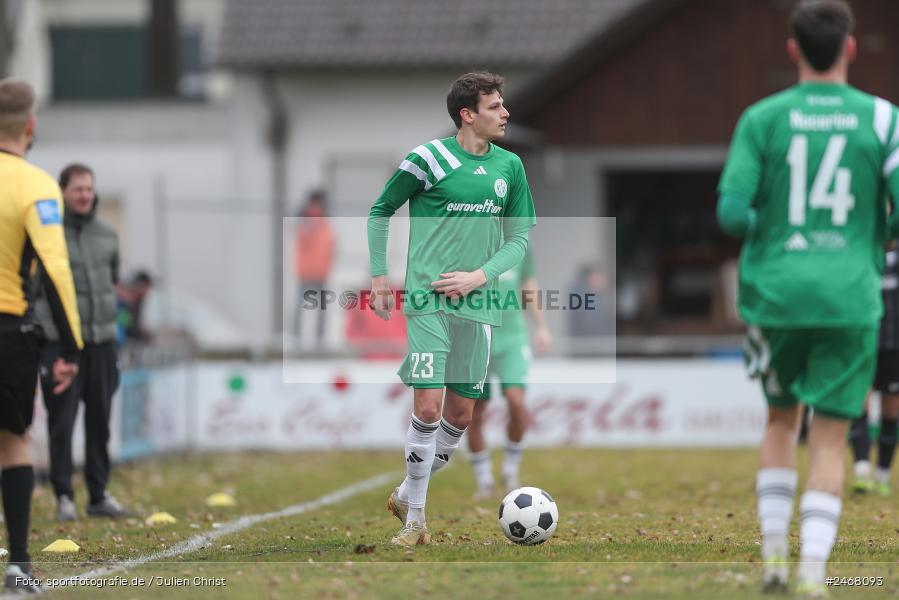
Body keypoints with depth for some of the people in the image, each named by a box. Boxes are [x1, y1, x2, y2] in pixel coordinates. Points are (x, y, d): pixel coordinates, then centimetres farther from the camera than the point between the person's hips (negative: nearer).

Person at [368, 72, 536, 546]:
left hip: (476, 303, 5)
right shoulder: (428, 159, -6)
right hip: (428, 299, -5)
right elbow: (379, 213, 6)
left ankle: (406, 494, 26)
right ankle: (415, 519, 0)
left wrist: (479, 276, -4)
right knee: (428, 406, -12)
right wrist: (379, 276, 0)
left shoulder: (509, 167, 8)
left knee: (461, 411, 7)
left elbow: (519, 237, 12)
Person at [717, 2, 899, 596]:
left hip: (776, 295, 1)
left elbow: (731, 213, -7)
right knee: (830, 438, 4)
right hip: (850, 300, -1)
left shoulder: (761, 119, -1)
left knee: (782, 418, 21)